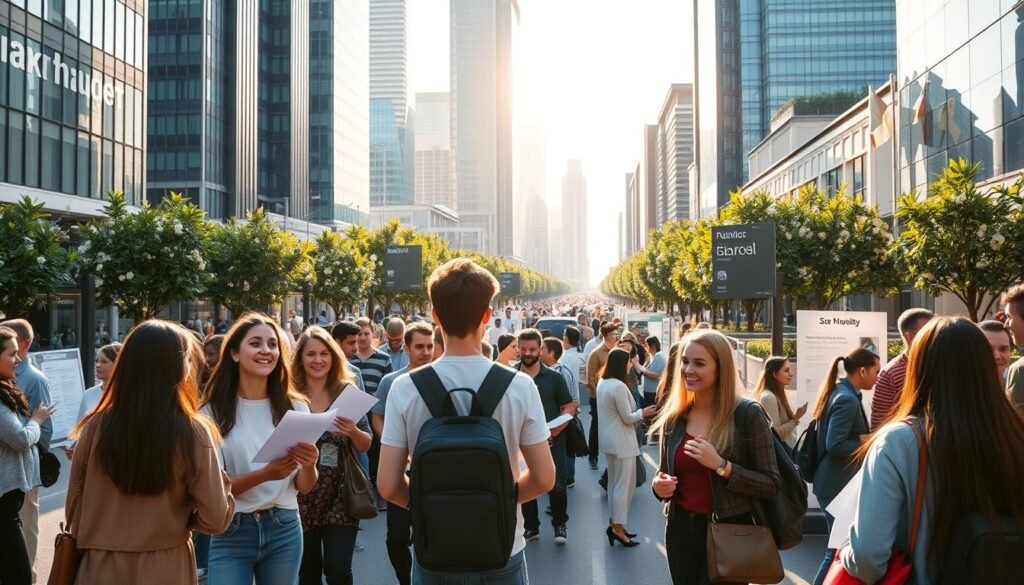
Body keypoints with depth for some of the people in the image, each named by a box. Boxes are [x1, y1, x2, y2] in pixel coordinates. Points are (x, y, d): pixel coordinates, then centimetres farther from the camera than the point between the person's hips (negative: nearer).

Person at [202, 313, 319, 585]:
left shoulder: (295, 407, -1)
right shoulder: (213, 412, -8)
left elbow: (304, 487, 2)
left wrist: (309, 465, -20)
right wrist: (263, 475, -25)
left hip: (284, 530, 3)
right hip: (231, 534, -2)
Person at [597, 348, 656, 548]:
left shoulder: (602, 383, 8)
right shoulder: (619, 386, -22)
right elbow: (628, 418, -18)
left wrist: (636, 411, 13)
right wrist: (643, 412, -2)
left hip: (609, 440, 10)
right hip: (621, 442, -10)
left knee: (614, 483, 16)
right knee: (624, 485, -2)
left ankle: (614, 523, 23)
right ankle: (617, 528, 1)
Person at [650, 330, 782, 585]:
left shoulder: (748, 415, -11)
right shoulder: (673, 418, 2)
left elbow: (772, 485, -12)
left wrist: (721, 466, -24)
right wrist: (659, 485, -8)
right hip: (680, 530, 4)